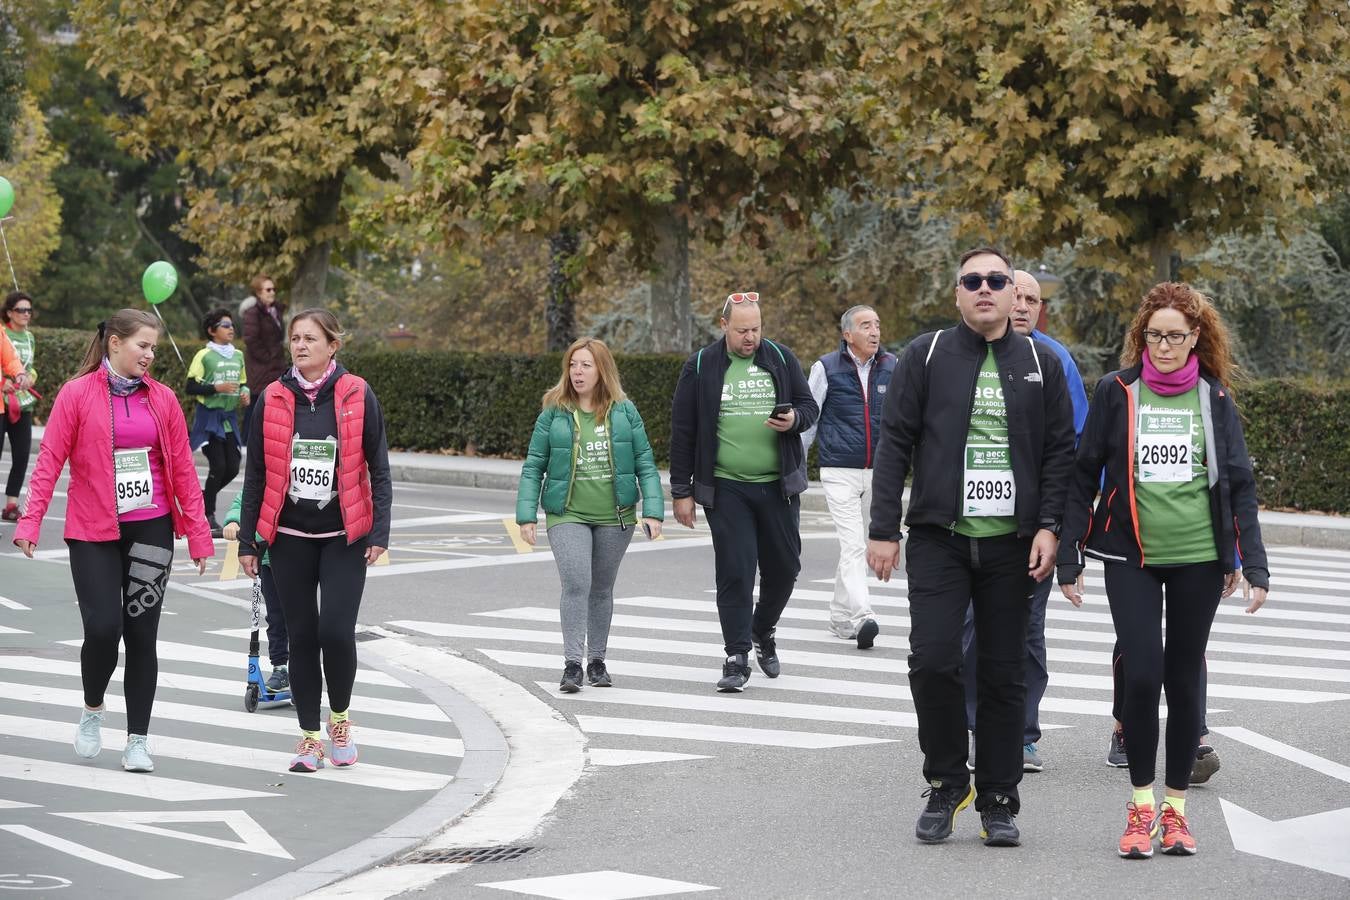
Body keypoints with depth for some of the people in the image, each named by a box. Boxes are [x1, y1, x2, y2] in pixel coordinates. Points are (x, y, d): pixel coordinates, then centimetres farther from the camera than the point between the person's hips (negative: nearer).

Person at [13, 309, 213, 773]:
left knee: (141, 633, 3)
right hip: (93, 532, -2)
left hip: (151, 530, 2)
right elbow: (49, 460, -6)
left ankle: (137, 740, 12)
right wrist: (30, 522, -13)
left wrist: (198, 533, 4)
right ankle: (92, 710, 19)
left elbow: (182, 468, 6)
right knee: (103, 629, -10)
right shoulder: (77, 394, -4)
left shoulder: (162, 399, 4)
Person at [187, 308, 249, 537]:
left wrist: (245, 394, 1)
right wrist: (216, 388, -20)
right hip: (209, 416, -6)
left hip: (229, 416, 6)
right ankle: (208, 516, 2)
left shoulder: (238, 355, 11)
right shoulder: (204, 356, -7)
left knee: (232, 467, 2)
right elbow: (191, 387, -9)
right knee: (218, 465, -10)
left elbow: (243, 383, 22)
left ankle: (203, 497, 26)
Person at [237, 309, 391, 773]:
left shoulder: (357, 396, -2)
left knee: (336, 631, -12)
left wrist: (379, 532, -6)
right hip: (290, 537, 2)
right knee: (302, 636, 4)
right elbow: (256, 475, 8)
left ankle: (340, 718, 13)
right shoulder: (272, 399, 3)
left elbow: (378, 470, 1)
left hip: (343, 536, -2)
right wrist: (247, 539, 6)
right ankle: (310, 736, 14)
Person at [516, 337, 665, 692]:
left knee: (602, 589, 13)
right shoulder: (553, 414, -1)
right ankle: (572, 663, -13)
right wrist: (526, 516, -5)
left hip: (615, 517, 2)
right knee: (576, 584, -16)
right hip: (568, 516, -2)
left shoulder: (624, 412, 1)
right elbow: (533, 467, 2)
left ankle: (597, 661, 25)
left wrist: (653, 511, -7)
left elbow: (645, 463, 2)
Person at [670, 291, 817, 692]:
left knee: (784, 566, 9)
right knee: (734, 572, -5)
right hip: (726, 489, -2)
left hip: (778, 485, 3)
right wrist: (682, 491, 0)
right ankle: (737, 657, 1)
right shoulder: (701, 367, -1)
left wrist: (794, 419, -13)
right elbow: (683, 431, 2)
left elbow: (810, 406, 12)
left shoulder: (781, 359, 5)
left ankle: (763, 631, 35)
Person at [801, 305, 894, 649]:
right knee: (852, 545, -15)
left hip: (877, 474, 4)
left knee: (858, 547, 13)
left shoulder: (893, 367, 6)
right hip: (839, 471, -4)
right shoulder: (826, 369, -1)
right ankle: (862, 618, -26)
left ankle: (840, 617, 25)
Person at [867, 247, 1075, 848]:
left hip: (1012, 546, 1)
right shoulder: (926, 355, 3)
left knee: (1004, 675, 4)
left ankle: (998, 801, 14)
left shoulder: (1041, 363, 8)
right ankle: (945, 783, 7)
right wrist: (883, 530, -4)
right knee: (932, 660, -12)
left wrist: (1049, 527, -3)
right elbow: (894, 444, 2)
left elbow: (1060, 452, 8)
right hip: (939, 537, -1)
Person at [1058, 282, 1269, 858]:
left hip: (1199, 559, 1)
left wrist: (1253, 565, 1)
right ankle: (1141, 805, 3)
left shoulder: (1214, 399, 5)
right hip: (1130, 557, -1)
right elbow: (1084, 476, 4)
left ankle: (1176, 807, 17)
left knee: (1184, 679, 7)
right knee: (1141, 675, -11)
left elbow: (1239, 485, 8)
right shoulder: (1117, 393, 1)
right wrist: (1069, 558, 1)